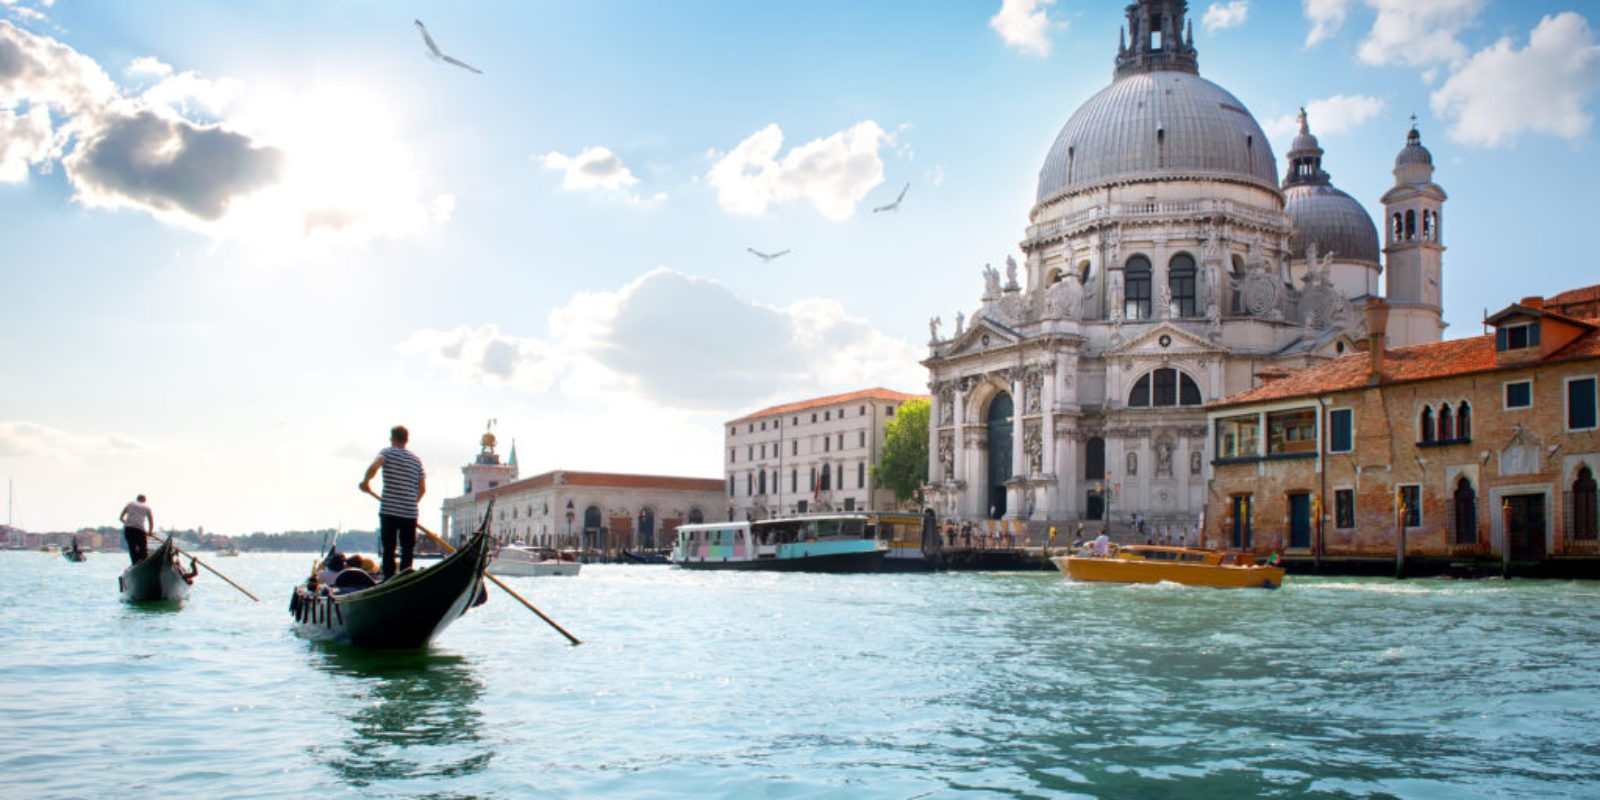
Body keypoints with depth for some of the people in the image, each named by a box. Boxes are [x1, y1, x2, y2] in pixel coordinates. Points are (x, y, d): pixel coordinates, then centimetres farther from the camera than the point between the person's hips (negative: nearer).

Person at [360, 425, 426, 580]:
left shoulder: (387, 452, 0)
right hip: (410, 513, 3)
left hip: (388, 511, -3)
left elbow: (374, 467, -20)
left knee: (388, 549, 3)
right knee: (407, 550, 7)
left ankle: (388, 579, 1)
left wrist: (366, 482, -3)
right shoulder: (416, 459, 13)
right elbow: (422, 488, 10)